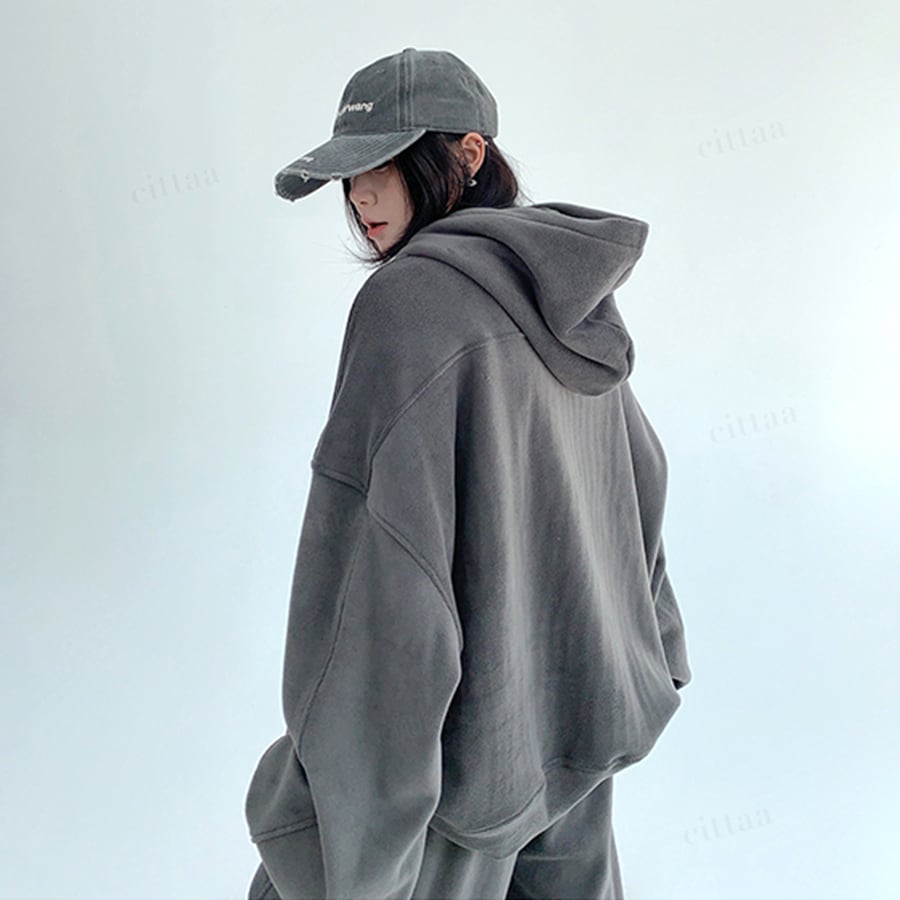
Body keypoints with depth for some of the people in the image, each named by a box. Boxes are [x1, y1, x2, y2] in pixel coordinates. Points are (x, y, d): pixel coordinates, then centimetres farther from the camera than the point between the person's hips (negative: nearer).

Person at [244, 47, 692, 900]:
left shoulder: (411, 297, -21)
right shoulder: (569, 293, 3)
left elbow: (383, 572, -27)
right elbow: (634, 482, 11)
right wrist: (650, 648, 22)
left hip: (456, 742, -7)